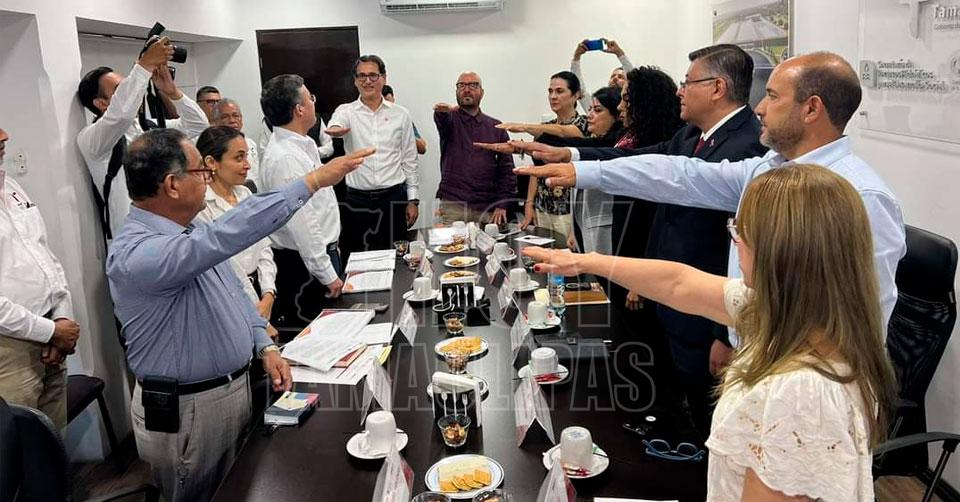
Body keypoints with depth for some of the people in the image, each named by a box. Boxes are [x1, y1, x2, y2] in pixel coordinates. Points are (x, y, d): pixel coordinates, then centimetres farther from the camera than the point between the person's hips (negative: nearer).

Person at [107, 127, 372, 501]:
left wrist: (265, 346, 2)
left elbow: (233, 291, 15)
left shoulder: (188, 232, 4)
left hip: (234, 389, 8)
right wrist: (313, 180, -38)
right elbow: (228, 235, -40)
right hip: (186, 412, -8)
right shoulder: (136, 254, -28)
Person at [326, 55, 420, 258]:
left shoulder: (400, 114, 5)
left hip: (393, 198, 1)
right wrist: (335, 129, -47)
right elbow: (337, 123, -22)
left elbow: (409, 160, 8)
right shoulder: (346, 111, 3)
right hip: (357, 200, 0)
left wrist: (413, 199, 4)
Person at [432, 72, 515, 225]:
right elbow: (441, 120, -18)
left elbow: (507, 169, 8)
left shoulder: (496, 127, 12)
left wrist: (502, 205, -2)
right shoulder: (450, 119, 9)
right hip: (452, 206, -1)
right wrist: (442, 112, -43)